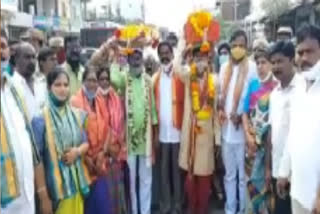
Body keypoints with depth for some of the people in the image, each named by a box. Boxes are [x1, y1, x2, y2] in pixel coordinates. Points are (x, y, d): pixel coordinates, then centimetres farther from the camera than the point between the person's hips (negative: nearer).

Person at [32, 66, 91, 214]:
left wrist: (77, 151, -10)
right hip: (55, 182, -5)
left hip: (77, 178, 5)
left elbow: (86, 143, 13)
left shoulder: (77, 114, 5)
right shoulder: (41, 118, -11)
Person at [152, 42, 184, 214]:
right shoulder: (155, 78, 9)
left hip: (177, 129, -3)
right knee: (164, 170, 9)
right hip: (162, 131, 3)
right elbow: (153, 105, 7)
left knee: (177, 169, 6)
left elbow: (185, 101, -5)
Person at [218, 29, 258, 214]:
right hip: (227, 129, 5)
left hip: (244, 130, -5)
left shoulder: (252, 67, -7)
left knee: (243, 175, 7)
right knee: (229, 175, 15)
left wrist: (242, 116, -14)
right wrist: (220, 112, -1)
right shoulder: (224, 68, 9)